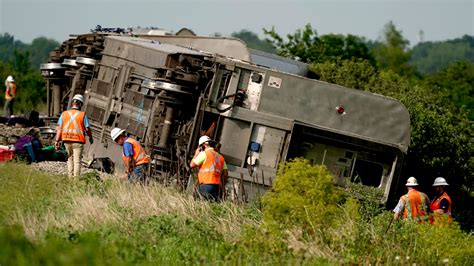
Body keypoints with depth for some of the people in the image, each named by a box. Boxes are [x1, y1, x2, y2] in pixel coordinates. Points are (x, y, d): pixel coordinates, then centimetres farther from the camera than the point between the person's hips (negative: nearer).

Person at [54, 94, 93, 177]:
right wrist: (90, 137, 17)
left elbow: (59, 128, -2)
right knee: (77, 161, 1)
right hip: (78, 141, -3)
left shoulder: (64, 114, 2)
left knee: (70, 158, 20)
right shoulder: (83, 115, -6)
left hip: (67, 140, 3)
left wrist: (57, 141, -2)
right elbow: (87, 129, -2)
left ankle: (70, 176, 15)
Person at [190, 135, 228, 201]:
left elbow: (192, 165, -1)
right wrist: (223, 187, 24)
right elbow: (225, 173, 17)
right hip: (217, 185, 6)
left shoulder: (204, 154, -2)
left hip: (206, 184, -6)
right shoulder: (220, 156, 19)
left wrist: (196, 154, 14)